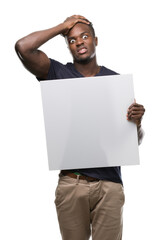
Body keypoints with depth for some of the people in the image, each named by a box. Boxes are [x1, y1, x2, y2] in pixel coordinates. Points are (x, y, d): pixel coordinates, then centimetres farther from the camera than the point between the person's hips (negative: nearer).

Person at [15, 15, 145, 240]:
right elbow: (23, 47, -13)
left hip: (109, 184, 1)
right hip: (70, 184, 0)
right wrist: (62, 27, -2)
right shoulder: (58, 74, 4)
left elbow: (135, 140, 9)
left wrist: (137, 121, -14)